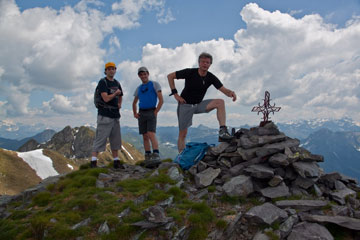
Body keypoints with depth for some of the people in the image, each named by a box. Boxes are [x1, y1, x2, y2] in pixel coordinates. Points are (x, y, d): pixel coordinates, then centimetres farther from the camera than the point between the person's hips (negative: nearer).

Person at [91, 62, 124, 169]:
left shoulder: (117, 83, 16)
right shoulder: (102, 82, -6)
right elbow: (106, 98, -17)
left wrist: (119, 104, 12)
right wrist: (115, 93, -3)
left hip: (115, 115, 7)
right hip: (105, 115, -7)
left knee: (115, 139, 10)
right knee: (100, 139, -8)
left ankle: (116, 162, 17)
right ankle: (93, 162, -4)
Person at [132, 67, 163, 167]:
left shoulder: (154, 84, 3)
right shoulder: (138, 88, 18)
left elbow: (161, 100, -4)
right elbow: (134, 103, 28)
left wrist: (155, 112, -10)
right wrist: (135, 113, 13)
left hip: (151, 112, -5)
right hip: (141, 113, 5)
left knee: (151, 134, -20)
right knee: (145, 136, 4)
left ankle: (156, 156, -25)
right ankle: (147, 158, 8)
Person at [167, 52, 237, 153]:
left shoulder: (211, 77, -6)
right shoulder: (190, 72, -15)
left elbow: (224, 90, -11)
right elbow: (170, 76, -8)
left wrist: (231, 93, -35)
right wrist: (175, 94, -14)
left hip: (198, 104, 3)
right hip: (185, 105, -3)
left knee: (220, 102, -19)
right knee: (183, 134, -4)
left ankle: (223, 131, -27)